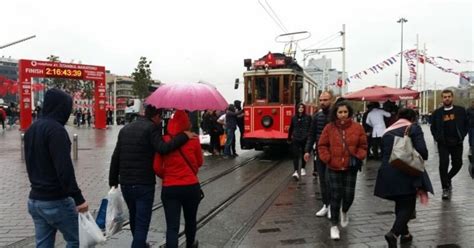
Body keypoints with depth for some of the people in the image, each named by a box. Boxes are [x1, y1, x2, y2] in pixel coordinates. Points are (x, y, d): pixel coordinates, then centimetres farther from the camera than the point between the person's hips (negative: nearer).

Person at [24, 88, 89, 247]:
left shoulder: (32, 129, 12)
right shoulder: (55, 129, -18)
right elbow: (64, 169, -25)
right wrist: (78, 198, -22)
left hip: (34, 200, 9)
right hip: (56, 201, -9)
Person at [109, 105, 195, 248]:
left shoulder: (125, 129, 11)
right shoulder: (152, 128, -10)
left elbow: (115, 157, 11)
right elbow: (162, 149, -26)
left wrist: (113, 181, 16)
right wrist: (184, 136, -19)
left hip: (125, 183, 7)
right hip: (144, 184, -7)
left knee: (134, 217, 25)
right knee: (142, 222, 0)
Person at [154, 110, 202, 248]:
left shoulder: (164, 140, -5)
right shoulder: (194, 139, -5)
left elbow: (157, 167, -5)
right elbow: (199, 162, 7)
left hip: (169, 188, -1)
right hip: (191, 186, 1)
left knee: (172, 226, 1)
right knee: (190, 219, 24)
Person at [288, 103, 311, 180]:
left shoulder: (308, 118, -1)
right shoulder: (294, 118, 5)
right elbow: (291, 129, 12)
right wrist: (289, 138, 15)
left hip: (305, 139, 0)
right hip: (296, 139, 0)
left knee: (304, 155, 14)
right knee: (296, 155, -9)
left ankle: (303, 168, 34)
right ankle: (296, 172, -16)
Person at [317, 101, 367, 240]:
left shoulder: (357, 128, -3)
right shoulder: (329, 128, -4)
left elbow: (363, 146, 5)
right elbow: (322, 146, 2)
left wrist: (358, 158, -10)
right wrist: (327, 159, -10)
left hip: (350, 168, 1)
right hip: (334, 168, -1)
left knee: (349, 195, 4)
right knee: (335, 197, 1)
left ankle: (344, 212, 41)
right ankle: (334, 225, 14)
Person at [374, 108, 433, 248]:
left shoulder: (387, 131, 15)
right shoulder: (414, 128, 0)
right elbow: (422, 150, -10)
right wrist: (422, 158, 10)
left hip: (388, 173, 5)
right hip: (407, 173, -5)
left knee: (400, 204, 22)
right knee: (408, 205, 2)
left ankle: (404, 233, 32)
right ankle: (393, 233, -16)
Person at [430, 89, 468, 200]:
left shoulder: (460, 110, 4)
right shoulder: (437, 112, 4)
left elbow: (466, 124, 8)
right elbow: (433, 127, 11)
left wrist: (462, 136, -3)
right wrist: (437, 138, -3)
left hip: (457, 143, 1)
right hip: (443, 143, -1)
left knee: (457, 164, 5)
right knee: (443, 164, -9)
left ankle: (447, 179, 34)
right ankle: (445, 188, 2)